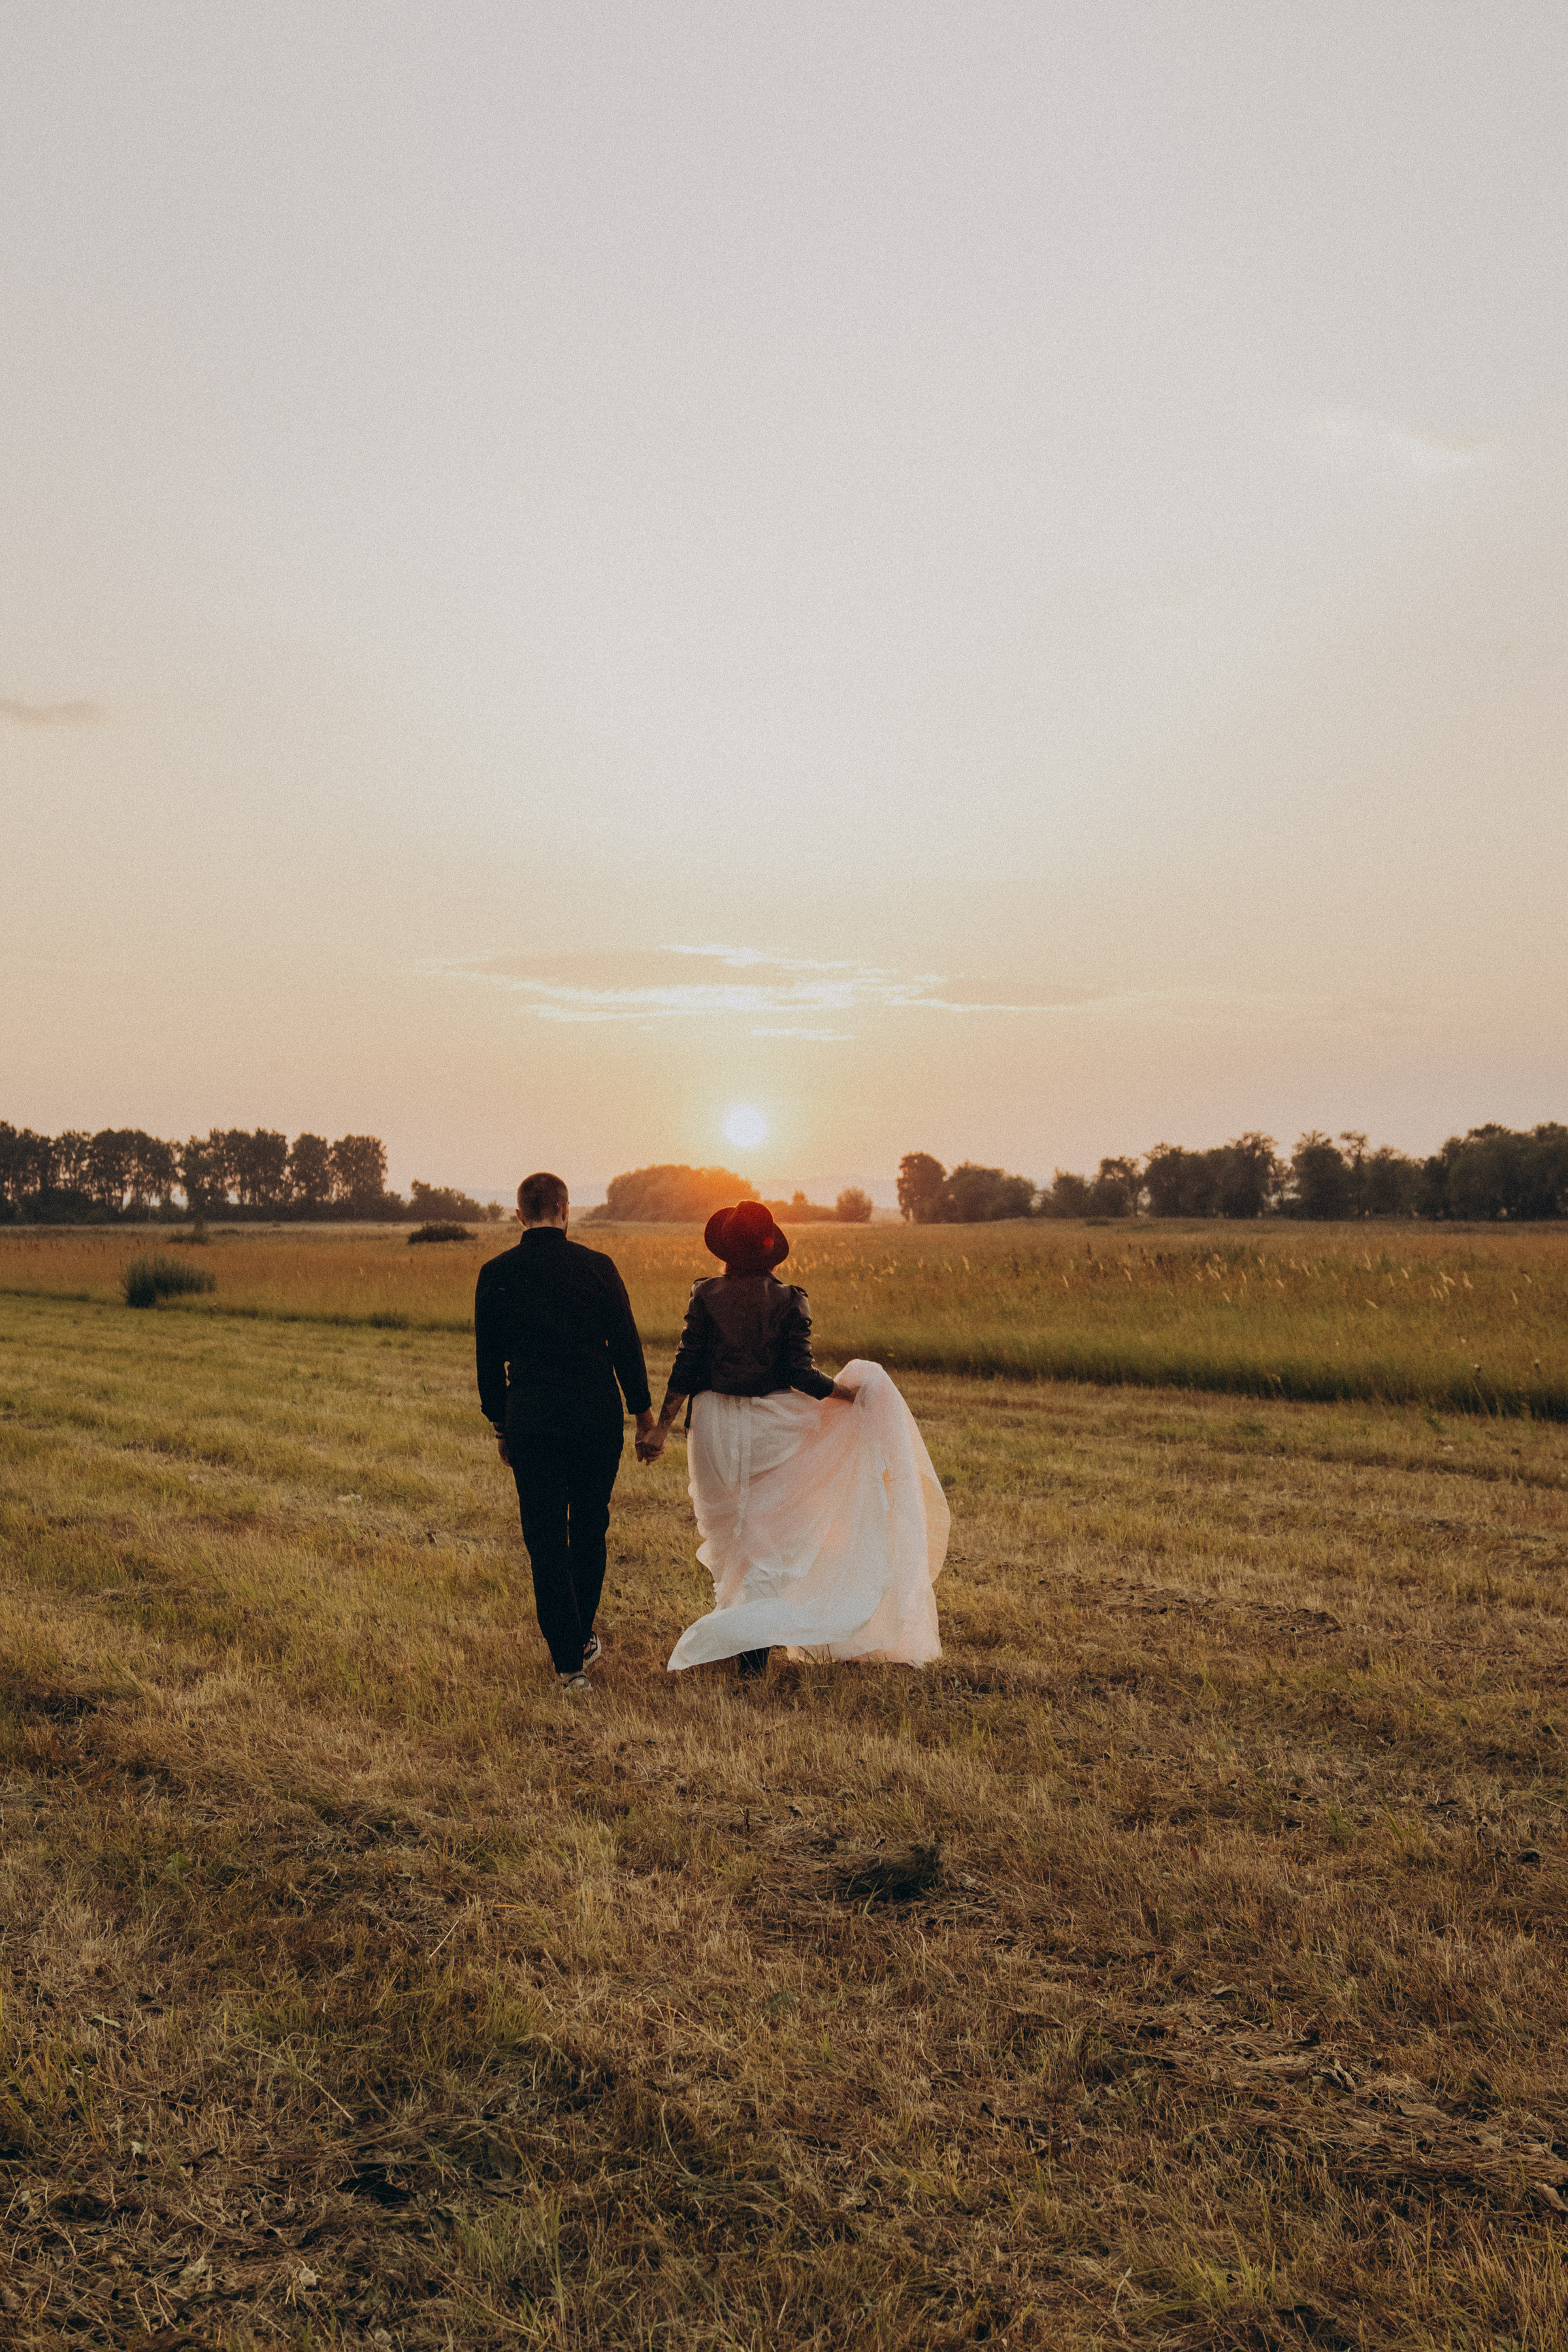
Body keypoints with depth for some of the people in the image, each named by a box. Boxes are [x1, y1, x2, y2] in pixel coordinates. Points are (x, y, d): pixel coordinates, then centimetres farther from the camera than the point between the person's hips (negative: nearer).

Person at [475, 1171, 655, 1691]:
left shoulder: (495, 1274, 0)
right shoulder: (597, 1266, -4)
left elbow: (488, 1358, 6)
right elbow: (626, 1344, 0)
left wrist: (500, 1426, 16)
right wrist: (642, 1410, 12)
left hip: (530, 1419, 0)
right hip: (596, 1415, 1)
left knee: (546, 1540, 5)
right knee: (590, 1530, 18)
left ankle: (568, 1660, 5)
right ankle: (582, 1639, 30)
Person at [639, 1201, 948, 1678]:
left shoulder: (706, 1295, -4)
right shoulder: (788, 1300, -7)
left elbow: (687, 1366, -6)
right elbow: (800, 1373, -12)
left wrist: (661, 1427, -1)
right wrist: (850, 1392, 1)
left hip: (716, 1424, 1)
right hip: (772, 1426, -1)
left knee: (726, 1530, 18)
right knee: (769, 1531, 7)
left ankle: (731, 1630, 28)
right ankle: (755, 1646, 2)